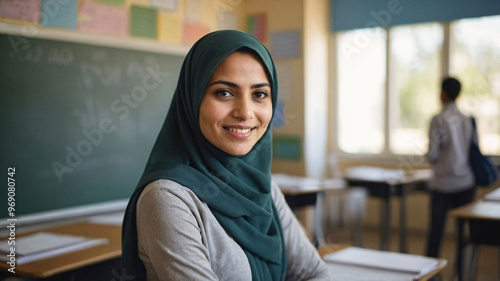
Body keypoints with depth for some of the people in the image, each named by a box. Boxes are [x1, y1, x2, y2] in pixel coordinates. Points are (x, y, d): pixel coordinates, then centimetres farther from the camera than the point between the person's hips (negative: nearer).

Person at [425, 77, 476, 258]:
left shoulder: (439, 120, -12)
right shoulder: (468, 120, 1)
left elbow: (432, 155, -14)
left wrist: (430, 157, 7)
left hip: (442, 183, -4)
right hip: (466, 182, 4)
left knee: (436, 228, 5)